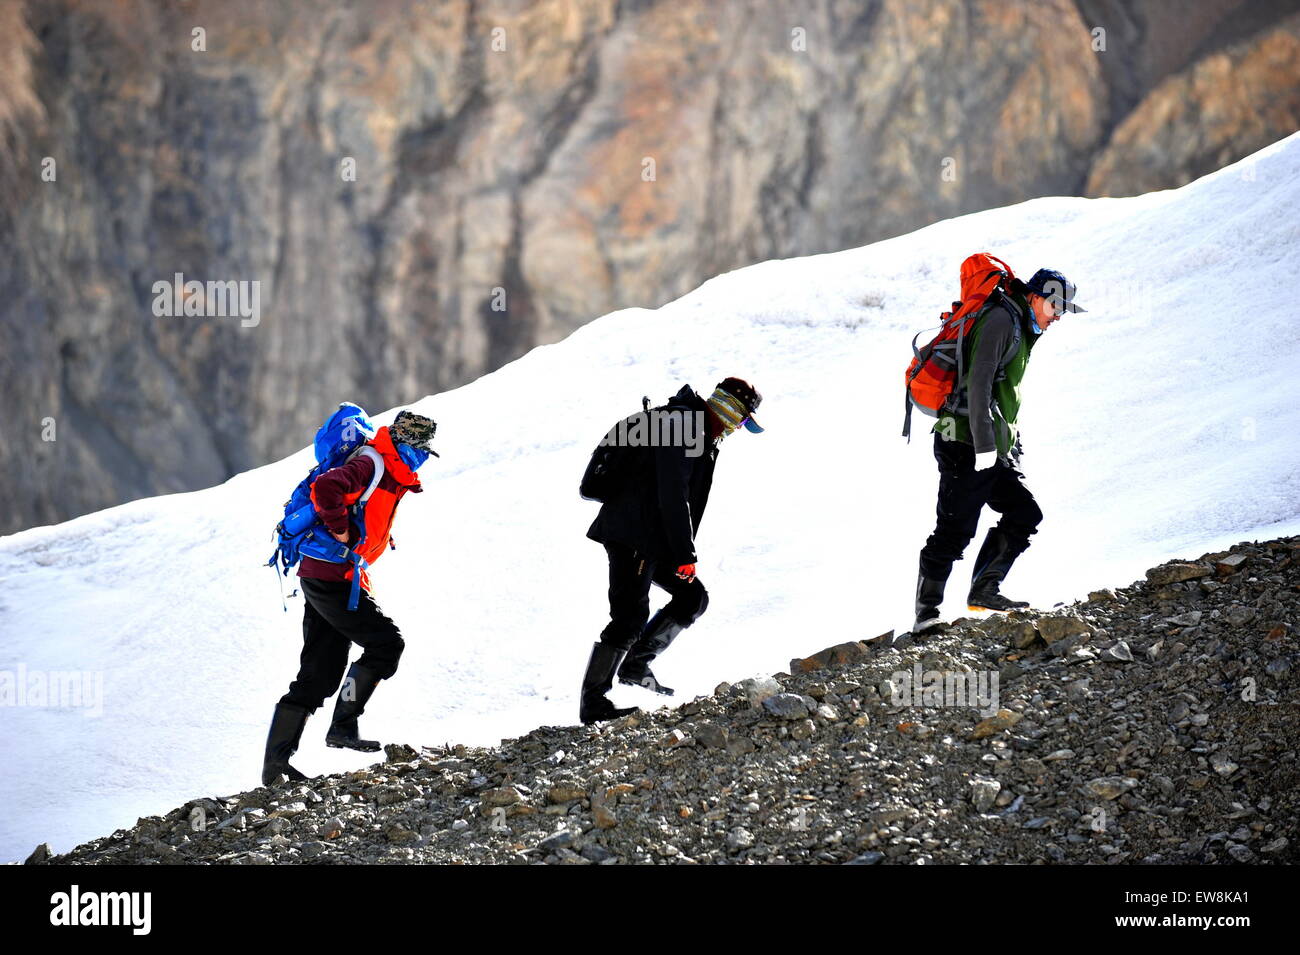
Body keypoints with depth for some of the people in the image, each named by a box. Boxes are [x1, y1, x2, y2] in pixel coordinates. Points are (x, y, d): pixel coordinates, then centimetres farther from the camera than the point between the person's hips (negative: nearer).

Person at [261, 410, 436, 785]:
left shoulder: (390, 477, 19)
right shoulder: (370, 466, -13)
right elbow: (326, 487, -31)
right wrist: (342, 532, -22)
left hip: (323, 578, 10)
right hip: (333, 575, -10)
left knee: (319, 675, 8)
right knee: (386, 643, -7)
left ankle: (276, 761, 6)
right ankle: (343, 727, -4)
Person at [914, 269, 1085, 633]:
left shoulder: (1020, 329, 21)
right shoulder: (1001, 321, -12)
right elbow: (978, 383, -22)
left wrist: (1014, 446, 26)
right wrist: (985, 444, -27)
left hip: (993, 450, 10)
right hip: (966, 447, -10)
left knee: (1025, 515, 5)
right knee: (955, 530, -10)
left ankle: (984, 590, 10)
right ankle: (926, 611, -5)